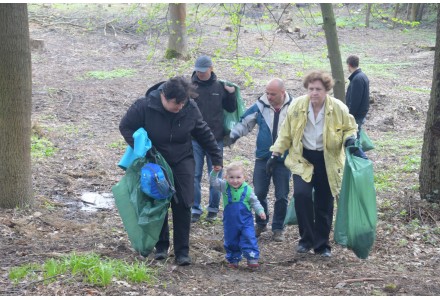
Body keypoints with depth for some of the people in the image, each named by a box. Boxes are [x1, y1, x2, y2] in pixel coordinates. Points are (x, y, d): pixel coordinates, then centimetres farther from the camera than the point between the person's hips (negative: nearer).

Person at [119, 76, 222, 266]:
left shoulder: (190, 109, -13)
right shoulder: (145, 106, -21)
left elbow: (204, 134, 3)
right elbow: (125, 126, -7)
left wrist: (216, 157, 7)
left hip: (182, 162, 1)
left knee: (183, 206, -6)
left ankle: (182, 251, -1)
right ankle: (161, 246, 18)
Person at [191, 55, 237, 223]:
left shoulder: (220, 87, 2)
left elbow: (231, 109, 11)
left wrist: (231, 94, -6)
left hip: (216, 139, 1)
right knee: (195, 175, 2)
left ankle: (213, 208, 19)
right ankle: (195, 209, 10)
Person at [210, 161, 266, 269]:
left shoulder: (247, 189, -7)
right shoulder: (224, 187, -7)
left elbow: (254, 202, 3)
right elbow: (213, 182, -13)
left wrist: (260, 211, -10)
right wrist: (215, 172, -28)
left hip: (245, 220, -1)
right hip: (230, 222, 2)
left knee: (249, 238, -10)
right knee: (231, 241, 11)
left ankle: (252, 259, -5)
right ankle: (233, 259, 25)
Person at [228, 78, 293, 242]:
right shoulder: (260, 106, -6)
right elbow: (245, 122, 4)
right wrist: (234, 135, -10)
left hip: (284, 160, -1)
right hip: (263, 158, 1)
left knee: (282, 196, 4)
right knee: (259, 193, 7)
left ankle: (278, 228, 19)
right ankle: (261, 224, 28)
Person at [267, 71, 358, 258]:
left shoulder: (339, 108, -10)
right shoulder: (297, 106, -7)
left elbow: (349, 128, 5)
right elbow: (286, 133, 4)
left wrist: (349, 138, -17)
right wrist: (276, 154, 2)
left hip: (327, 162, 0)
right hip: (303, 159, 0)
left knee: (324, 204, 6)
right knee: (301, 194, -21)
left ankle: (322, 245, 22)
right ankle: (306, 239, -4)